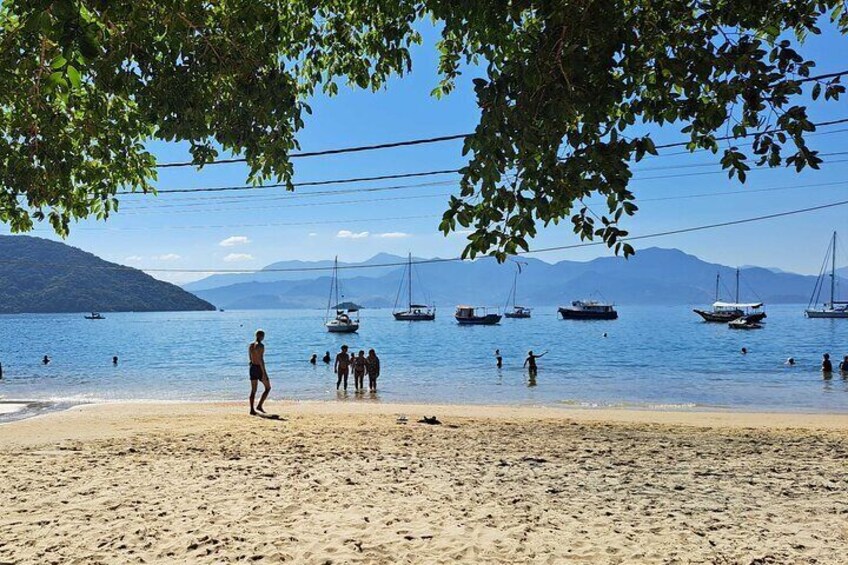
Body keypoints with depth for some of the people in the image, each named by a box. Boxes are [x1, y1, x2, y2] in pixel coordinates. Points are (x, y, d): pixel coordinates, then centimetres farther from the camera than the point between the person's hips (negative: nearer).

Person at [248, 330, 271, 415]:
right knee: (268, 388, 10)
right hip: (260, 368, -7)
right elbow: (261, 359, -22)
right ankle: (259, 405, 1)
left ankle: (252, 410, 6)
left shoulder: (250, 345, 8)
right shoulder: (261, 345, -16)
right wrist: (264, 373, -21)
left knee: (253, 390, 9)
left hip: (252, 367, 7)